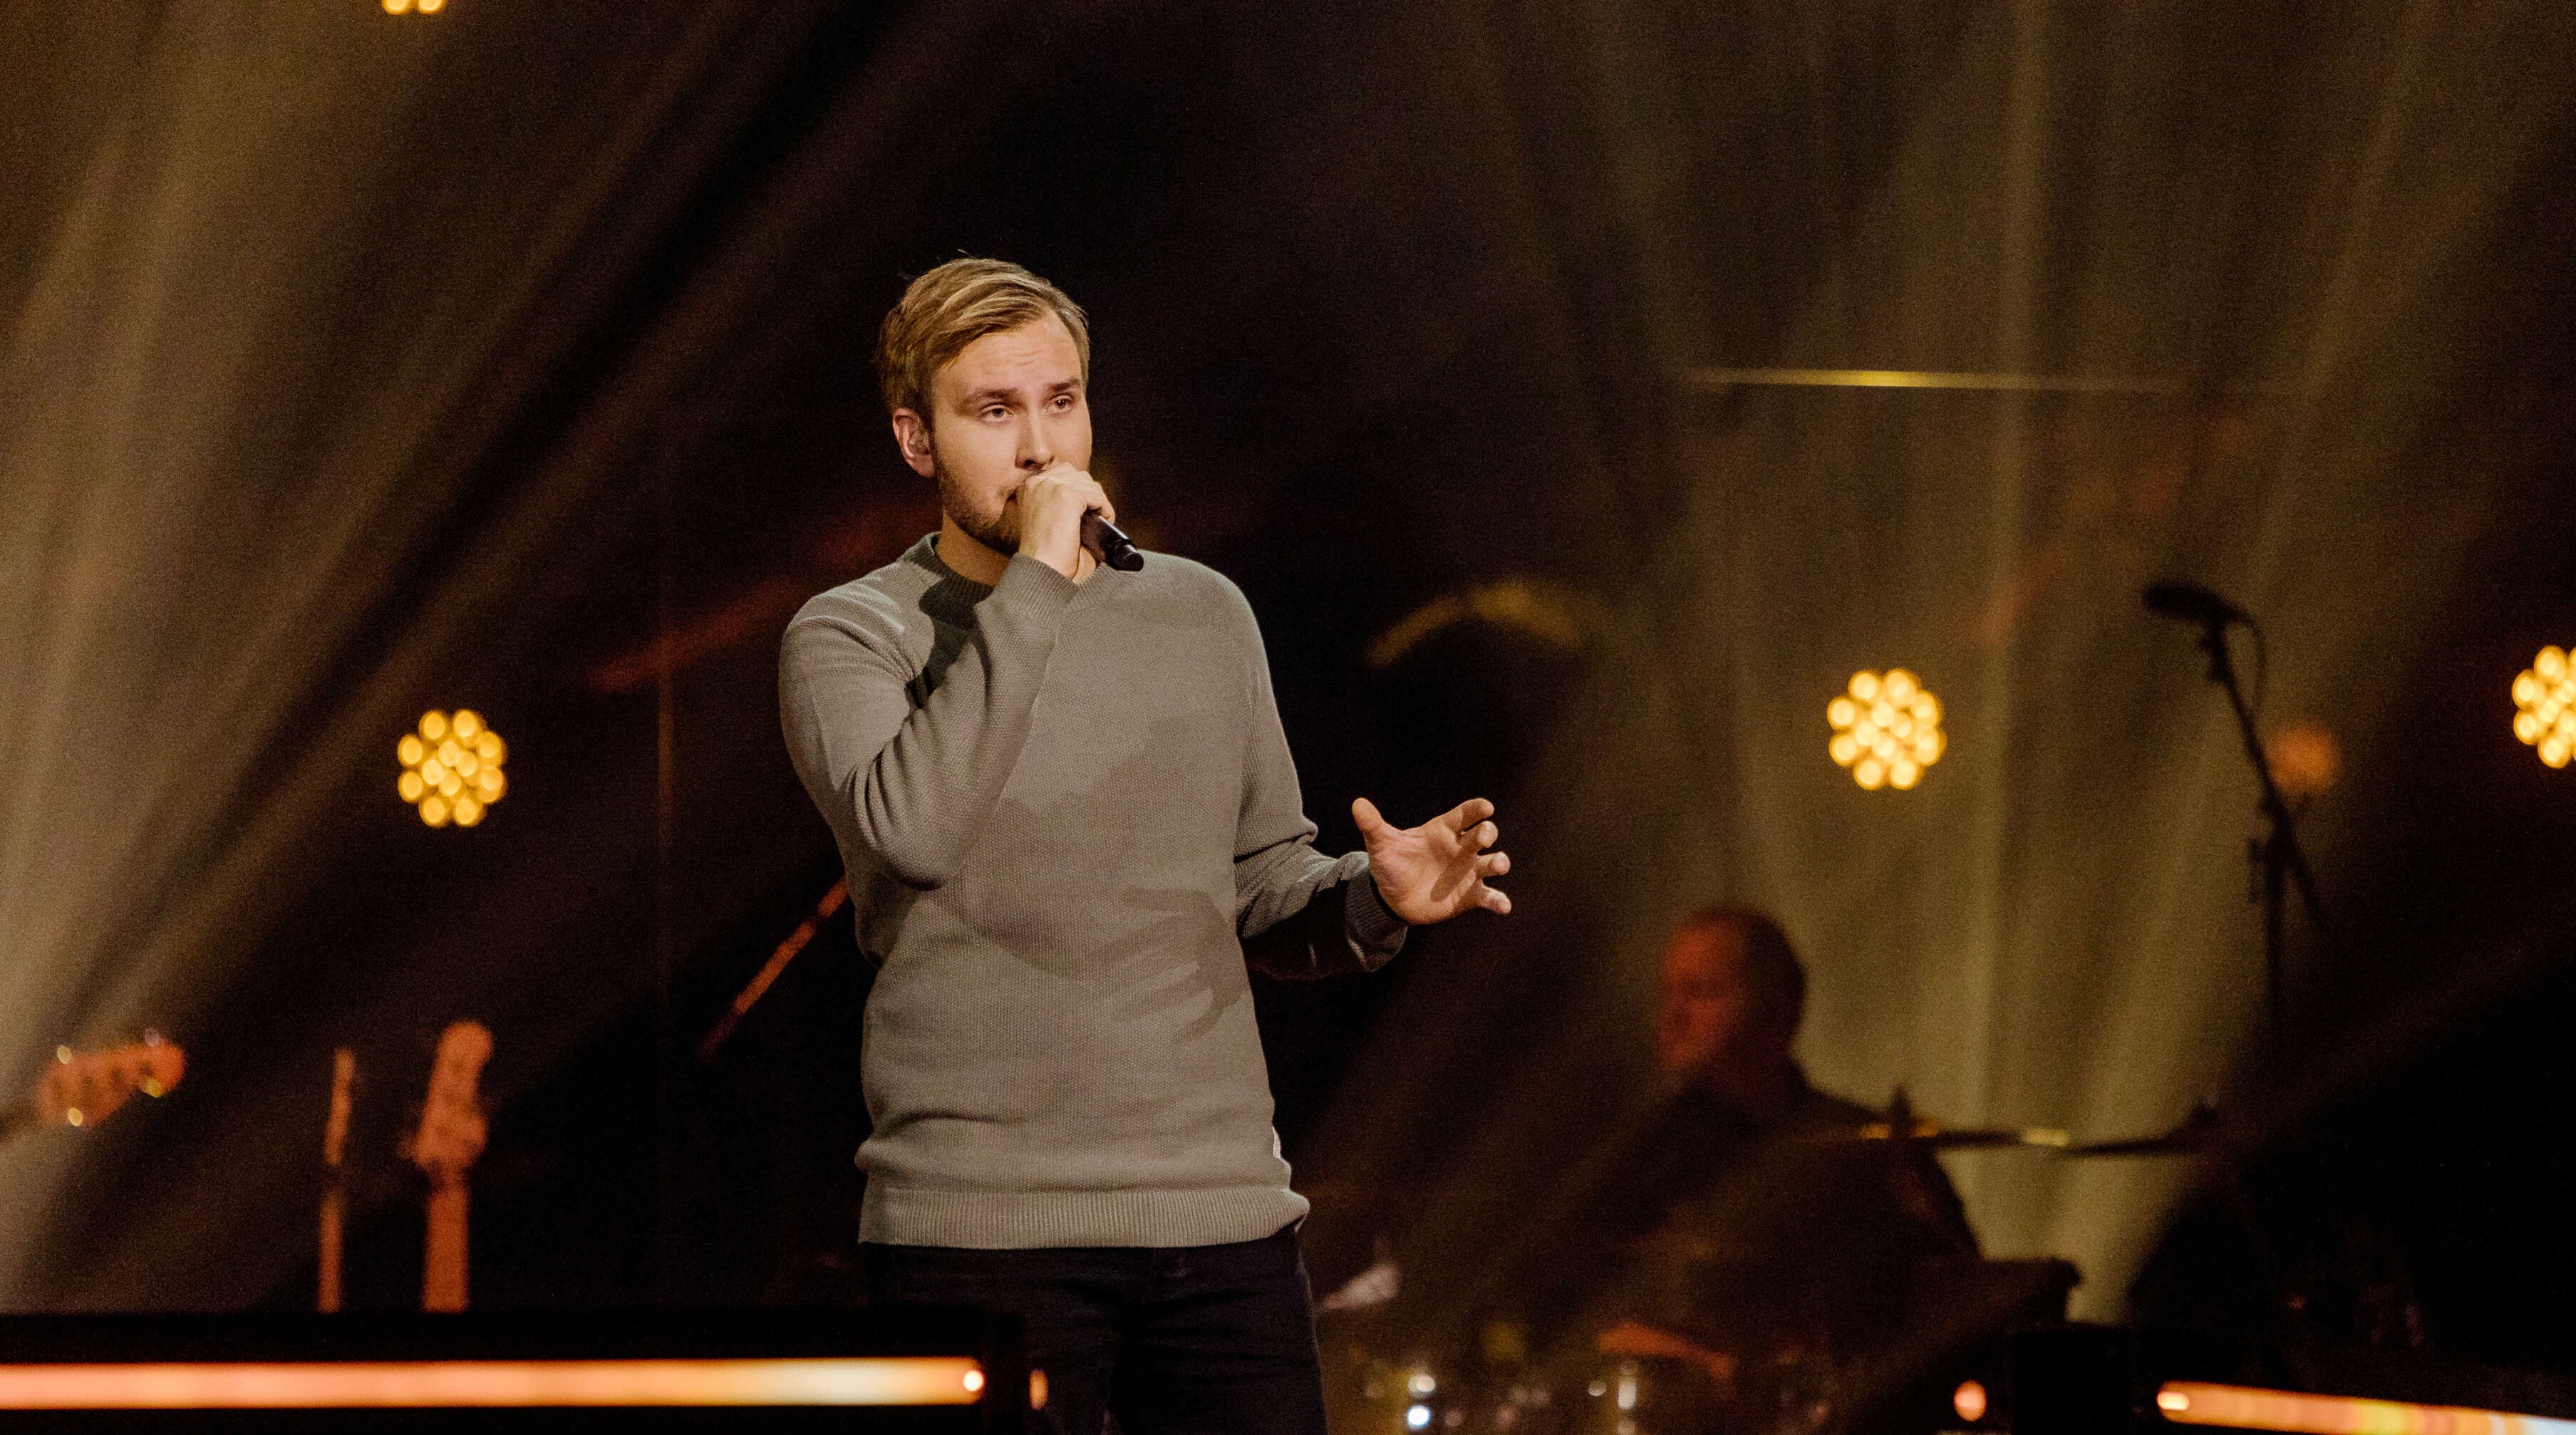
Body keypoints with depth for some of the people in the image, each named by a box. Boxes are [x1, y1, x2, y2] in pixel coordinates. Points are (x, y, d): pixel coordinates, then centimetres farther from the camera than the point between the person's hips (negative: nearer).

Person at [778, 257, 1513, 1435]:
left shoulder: (1202, 616, 14)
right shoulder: (851, 637, 0)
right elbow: (909, 830, -20)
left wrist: (1372, 899, -2)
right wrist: (1034, 583, -17)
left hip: (1226, 1212, 4)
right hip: (983, 1235, -4)